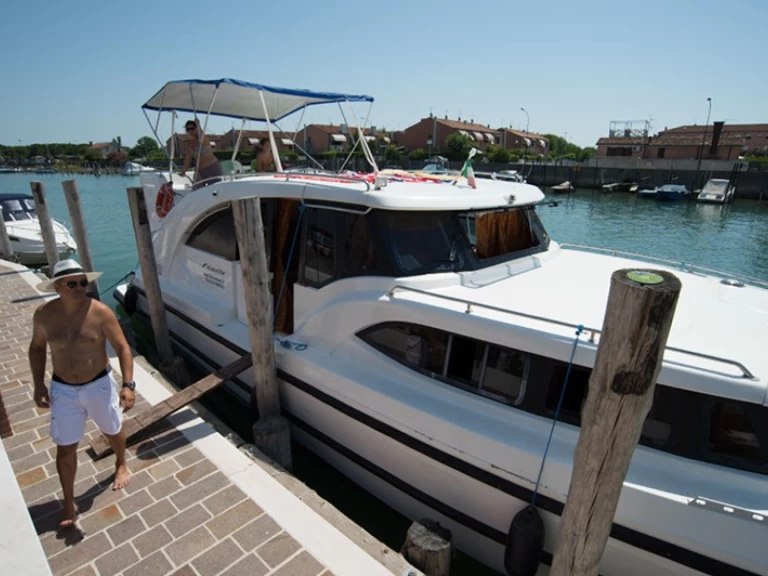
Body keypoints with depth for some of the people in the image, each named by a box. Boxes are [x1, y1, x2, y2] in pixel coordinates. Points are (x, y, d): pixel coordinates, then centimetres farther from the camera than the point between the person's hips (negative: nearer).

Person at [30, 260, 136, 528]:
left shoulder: (101, 312, -20)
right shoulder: (44, 315, -11)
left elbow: (122, 348, -16)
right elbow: (37, 347, 8)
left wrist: (128, 385, -23)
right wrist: (38, 385, 1)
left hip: (99, 385, -2)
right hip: (63, 390, 2)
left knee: (113, 431, 19)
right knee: (65, 447, 9)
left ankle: (121, 466, 50)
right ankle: (69, 502, 29)